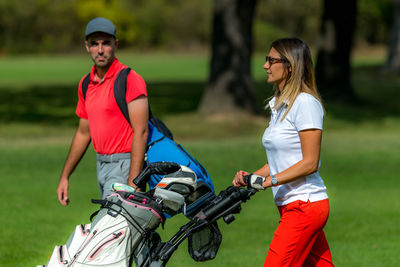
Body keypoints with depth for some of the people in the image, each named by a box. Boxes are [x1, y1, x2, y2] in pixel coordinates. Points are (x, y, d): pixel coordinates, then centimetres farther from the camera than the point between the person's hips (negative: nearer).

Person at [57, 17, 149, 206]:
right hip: (102, 166, 8)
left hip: (125, 165, -8)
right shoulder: (85, 84, 13)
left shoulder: (130, 80, -12)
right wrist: (65, 176, 21)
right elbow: (83, 133, 22)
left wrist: (133, 184, -23)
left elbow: (140, 132, -17)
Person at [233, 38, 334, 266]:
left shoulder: (305, 103, -12)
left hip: (305, 206, -9)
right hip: (290, 205, 9)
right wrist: (251, 177, 4)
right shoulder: (278, 105, 16)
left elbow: (309, 163, -16)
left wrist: (271, 180, -20)